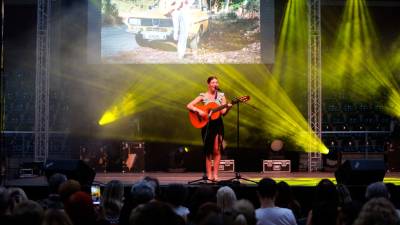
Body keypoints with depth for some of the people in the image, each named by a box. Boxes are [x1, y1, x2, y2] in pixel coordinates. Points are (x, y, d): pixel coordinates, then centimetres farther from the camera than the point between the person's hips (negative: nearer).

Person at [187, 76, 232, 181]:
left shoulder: (221, 95, 4)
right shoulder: (203, 96, 1)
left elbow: (223, 112, 0)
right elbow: (189, 106, -3)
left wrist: (228, 108, -20)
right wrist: (198, 111, -18)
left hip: (218, 124, 0)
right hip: (206, 125, 0)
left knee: (216, 150, -5)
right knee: (208, 150, 2)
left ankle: (215, 174, -1)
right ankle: (209, 175, 4)